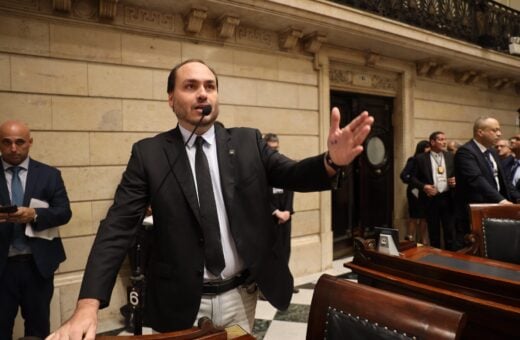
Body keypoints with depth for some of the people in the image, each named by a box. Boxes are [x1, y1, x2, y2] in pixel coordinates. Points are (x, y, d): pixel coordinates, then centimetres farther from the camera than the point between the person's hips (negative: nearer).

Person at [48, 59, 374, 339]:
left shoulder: (248, 142, -1)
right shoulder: (148, 153, -6)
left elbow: (294, 174, -10)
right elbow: (117, 228, -10)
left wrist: (332, 161, -33)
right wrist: (88, 305, -19)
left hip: (240, 296, 2)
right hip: (180, 301, -1)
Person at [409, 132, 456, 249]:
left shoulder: (450, 156, 7)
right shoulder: (421, 158, -1)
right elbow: (413, 177, -1)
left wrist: (455, 180, -8)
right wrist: (423, 186, -16)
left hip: (447, 198, 2)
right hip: (431, 198, -2)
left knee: (450, 231, 6)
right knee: (433, 232, 9)